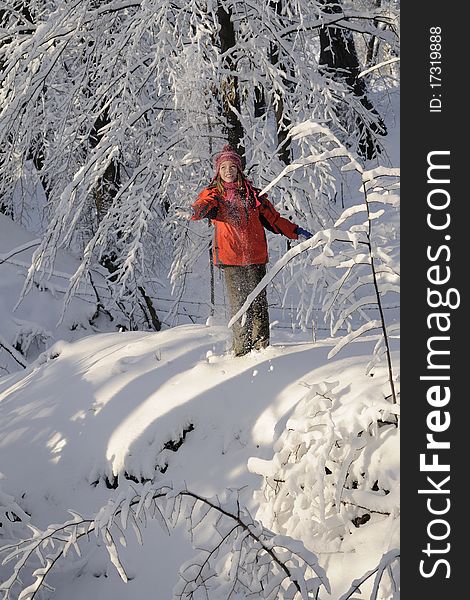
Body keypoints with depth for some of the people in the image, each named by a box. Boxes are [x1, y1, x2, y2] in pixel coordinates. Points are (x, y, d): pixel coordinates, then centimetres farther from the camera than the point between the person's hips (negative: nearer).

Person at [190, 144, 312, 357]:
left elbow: (273, 219, 23)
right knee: (239, 304, -6)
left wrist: (296, 232, 17)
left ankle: (261, 346, 8)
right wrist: (199, 210, -38)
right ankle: (241, 350, 1)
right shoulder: (213, 194, 9)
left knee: (258, 302, -1)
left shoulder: (253, 195, 15)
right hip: (230, 258, -2)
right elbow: (204, 204, -14)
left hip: (255, 256, 2)